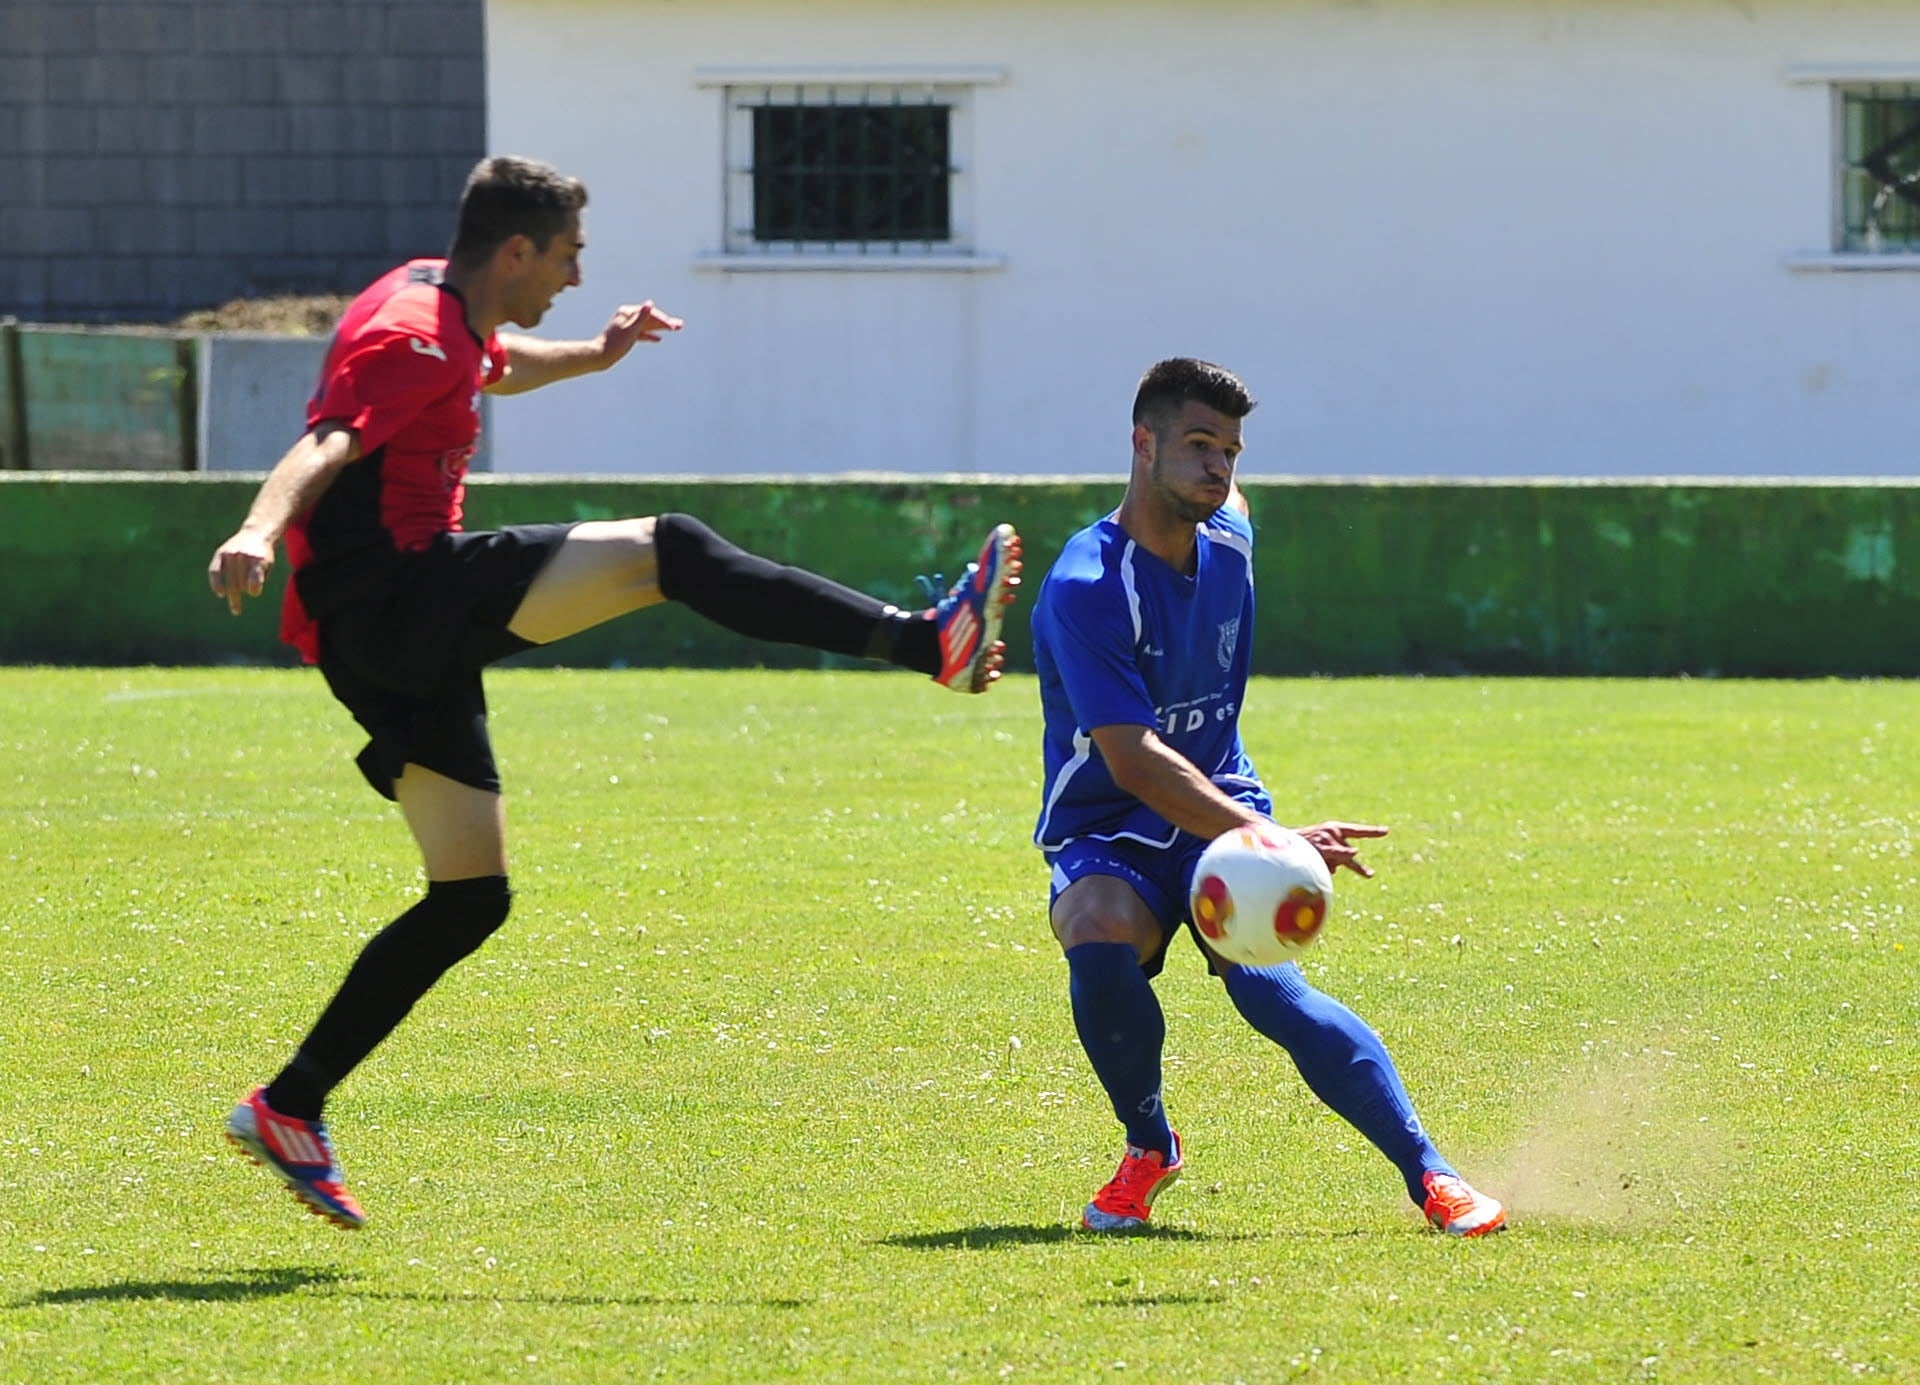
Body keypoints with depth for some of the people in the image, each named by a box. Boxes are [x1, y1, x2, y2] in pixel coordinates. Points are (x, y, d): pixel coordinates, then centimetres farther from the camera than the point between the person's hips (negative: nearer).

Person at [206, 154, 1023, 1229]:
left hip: (391, 639, 11)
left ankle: (289, 1110, 13)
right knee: (667, 550, -18)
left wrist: (596, 353, 46)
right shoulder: (415, 337, -12)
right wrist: (260, 532, -46)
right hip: (390, 597, -11)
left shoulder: (443, 309, 19)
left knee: (473, 896, 11)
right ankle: (929, 640, -22)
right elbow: (325, 447, -30)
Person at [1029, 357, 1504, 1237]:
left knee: (1270, 988, -23)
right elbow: (1133, 763, -30)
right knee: (1098, 939, -35)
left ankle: (1428, 1175, -25)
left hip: (1224, 814, 4)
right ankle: (1149, 1148, -8)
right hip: (1107, 832, -4)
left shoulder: (1228, 540, 2)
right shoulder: (1084, 589, -21)